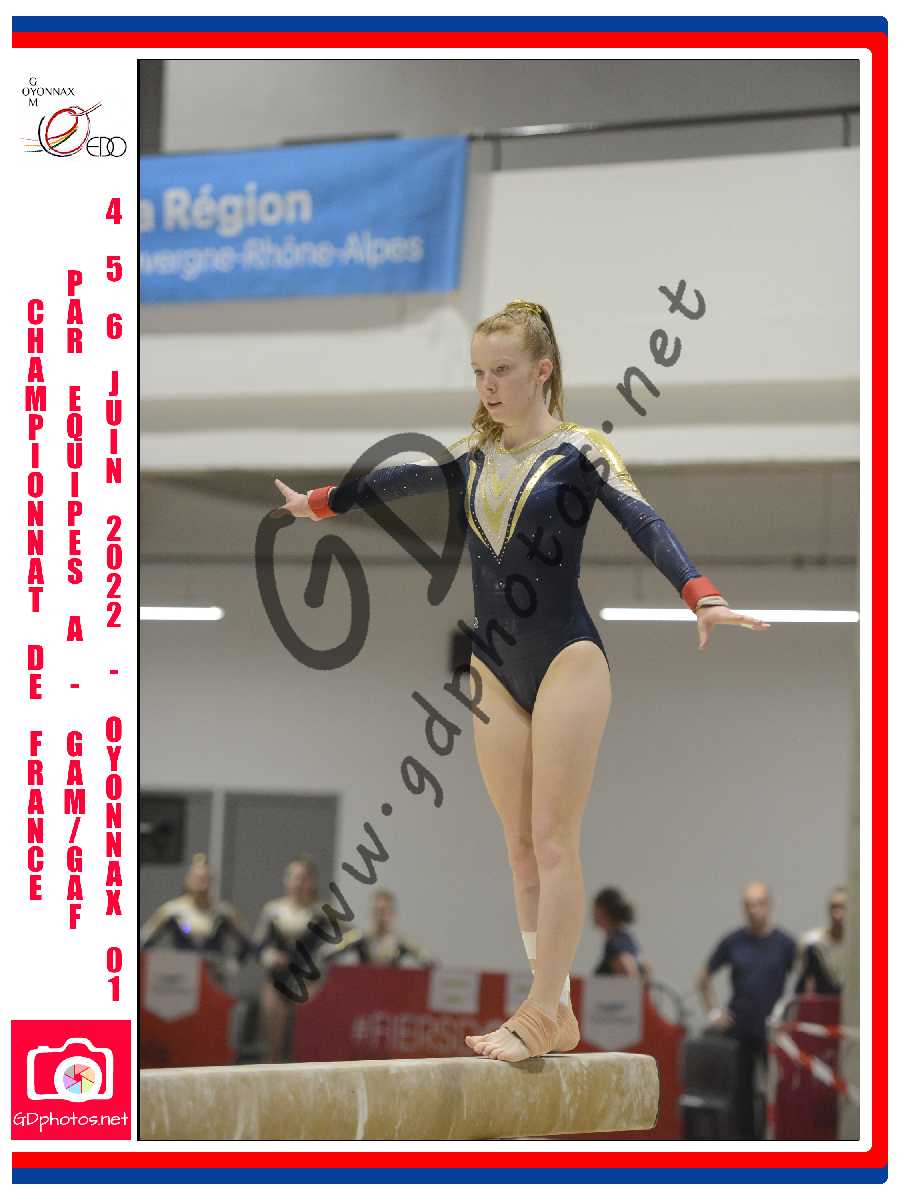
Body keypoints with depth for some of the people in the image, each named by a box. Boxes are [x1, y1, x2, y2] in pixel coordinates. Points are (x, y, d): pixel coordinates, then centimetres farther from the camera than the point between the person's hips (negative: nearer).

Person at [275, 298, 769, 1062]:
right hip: (495, 669, 6)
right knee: (520, 846, 4)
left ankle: (544, 1012, -8)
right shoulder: (469, 457, 10)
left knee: (553, 841, -8)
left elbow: (645, 524, -22)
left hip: (567, 661, -6)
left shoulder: (581, 452, -7)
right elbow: (389, 483, 26)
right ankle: (553, 1014, 7)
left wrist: (702, 597, -38)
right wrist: (317, 502, 40)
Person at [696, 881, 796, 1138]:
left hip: (771, 1029, -2)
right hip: (738, 1028, 2)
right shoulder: (733, 941, 4)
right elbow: (704, 977, 14)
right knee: (741, 1090, 4)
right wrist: (712, 1011, 6)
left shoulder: (784, 944, -1)